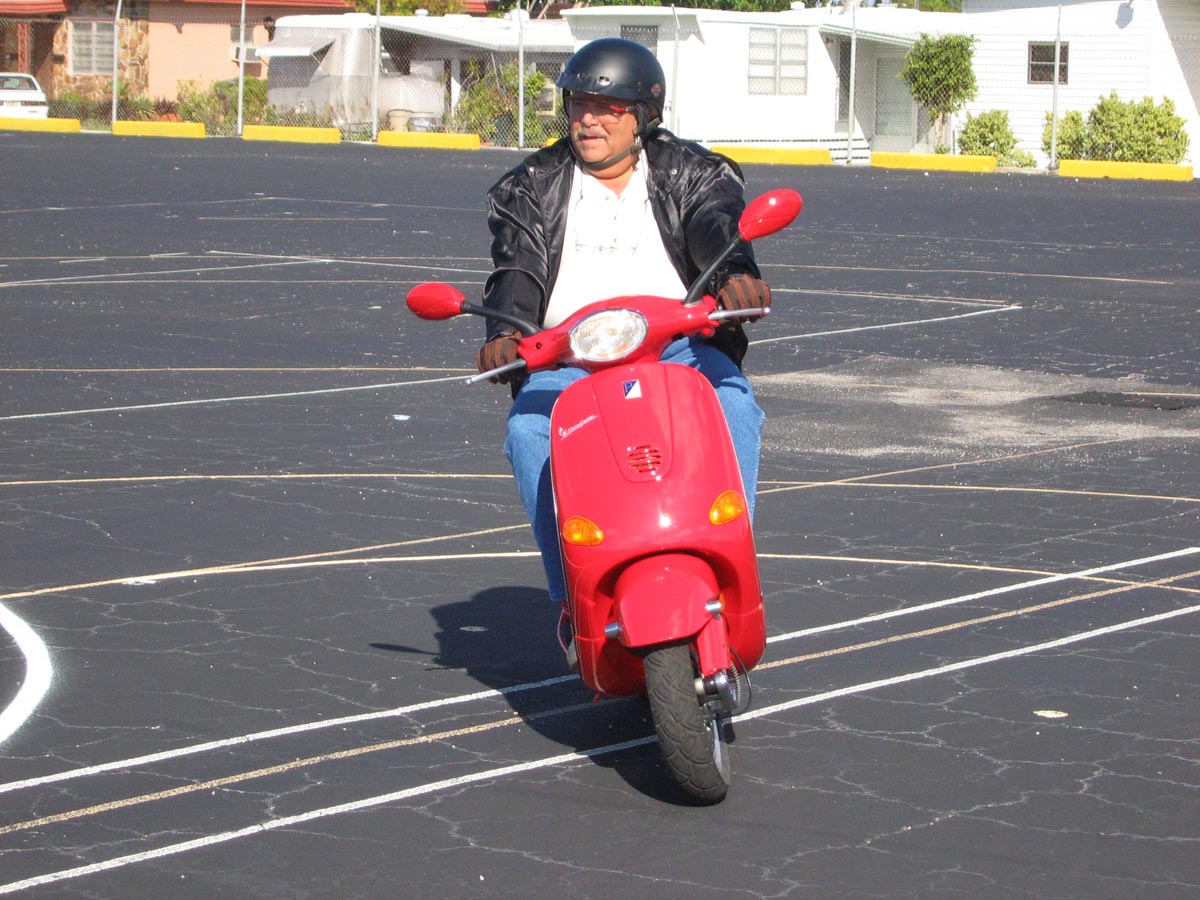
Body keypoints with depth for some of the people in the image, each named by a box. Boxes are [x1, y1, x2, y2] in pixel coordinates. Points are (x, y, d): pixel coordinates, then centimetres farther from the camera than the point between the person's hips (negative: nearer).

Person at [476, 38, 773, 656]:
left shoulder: (692, 175, 14)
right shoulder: (533, 187, 18)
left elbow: (718, 228, -8)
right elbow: (516, 267, 2)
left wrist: (737, 275, -33)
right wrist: (504, 333, -21)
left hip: (679, 344, 0)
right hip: (567, 357, 1)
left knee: (735, 410, -33)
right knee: (529, 430, -32)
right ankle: (574, 594, -24)